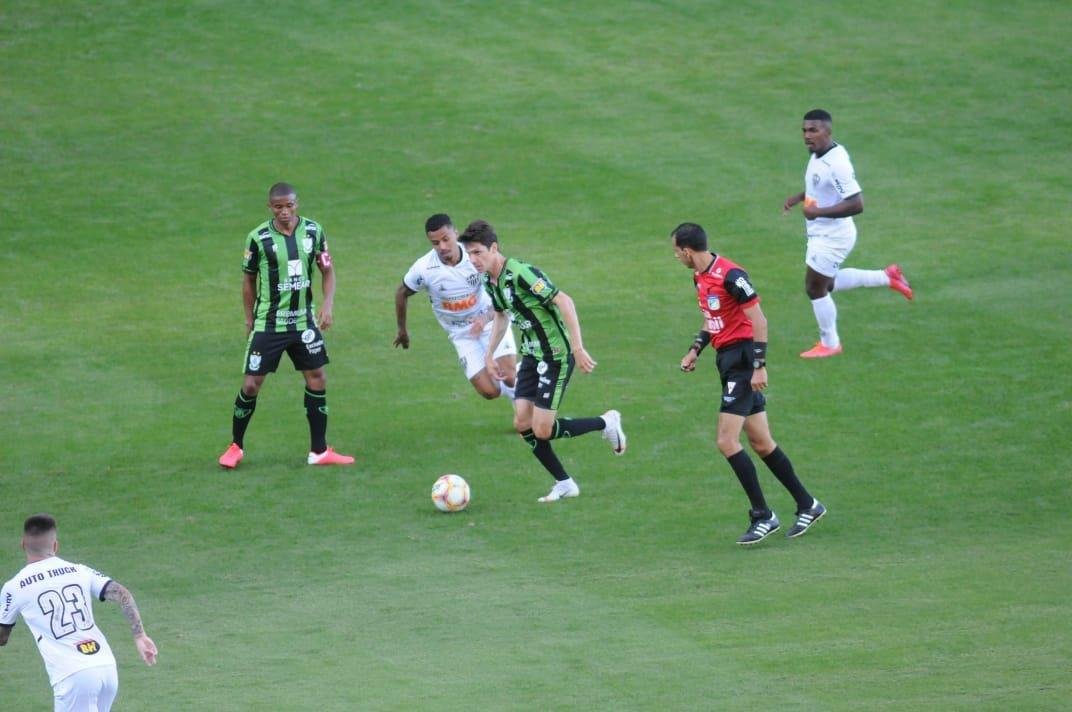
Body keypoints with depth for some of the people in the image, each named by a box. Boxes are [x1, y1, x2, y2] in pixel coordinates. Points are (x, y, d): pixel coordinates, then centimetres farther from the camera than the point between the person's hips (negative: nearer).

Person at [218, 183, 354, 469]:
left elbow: (327, 270, 7)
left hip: (303, 321, 3)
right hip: (268, 324, -3)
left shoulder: (313, 231, -3)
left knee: (317, 378, 3)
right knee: (252, 384, -4)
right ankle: (236, 447, 15)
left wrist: (327, 305, -7)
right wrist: (249, 319, 4)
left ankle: (319, 451, 13)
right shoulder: (259, 238, -11)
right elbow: (249, 280, 1)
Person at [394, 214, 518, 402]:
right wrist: (402, 331, 13)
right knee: (489, 391, -9)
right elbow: (401, 294, 2)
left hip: (489, 321, -1)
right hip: (462, 335, 1)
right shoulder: (423, 269, -19)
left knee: (509, 378, -18)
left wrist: (486, 318, -32)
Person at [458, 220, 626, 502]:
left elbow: (564, 301, -27)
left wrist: (578, 348, -30)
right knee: (522, 424, 2)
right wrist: (489, 355, 20)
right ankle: (564, 484, 14)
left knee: (542, 431, -9)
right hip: (532, 354, 9)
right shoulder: (490, 281, 4)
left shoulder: (520, 273, -24)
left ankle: (606, 423, 12)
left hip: (556, 355, -9)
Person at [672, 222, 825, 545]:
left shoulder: (730, 276, -19)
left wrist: (759, 366, -20)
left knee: (726, 442, -13)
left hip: (742, 362, -9)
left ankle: (763, 516, -6)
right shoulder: (700, 277, 10)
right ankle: (808, 505, 20)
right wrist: (695, 349, 16)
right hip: (727, 359, 9)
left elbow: (759, 321, -18)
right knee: (761, 443, 12)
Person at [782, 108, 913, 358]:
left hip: (832, 237, -10)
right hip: (821, 233, 10)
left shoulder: (837, 163, -29)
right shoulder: (818, 155, 0)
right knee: (826, 284, 25)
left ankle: (829, 343, 26)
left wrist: (818, 211, -29)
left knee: (815, 288, 6)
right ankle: (886, 277, 32)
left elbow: (856, 204, -31)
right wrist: (799, 197, 5)